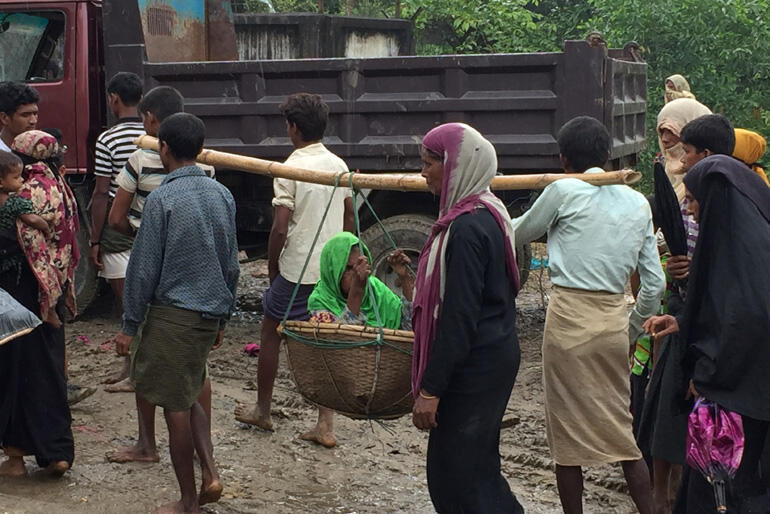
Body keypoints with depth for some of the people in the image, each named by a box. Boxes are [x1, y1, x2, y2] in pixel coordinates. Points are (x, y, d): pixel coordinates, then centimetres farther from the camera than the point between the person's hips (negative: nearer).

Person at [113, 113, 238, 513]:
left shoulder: (162, 199, -14)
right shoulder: (222, 195, 5)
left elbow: (143, 267, -11)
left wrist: (129, 325, -2)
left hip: (172, 312, -6)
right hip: (210, 312, 7)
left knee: (175, 406, 3)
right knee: (189, 396, 23)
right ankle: (210, 475, 9)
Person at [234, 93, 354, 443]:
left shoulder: (290, 170, -14)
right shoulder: (339, 166, 6)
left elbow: (280, 228, -17)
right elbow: (349, 218, 13)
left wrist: (272, 267, -3)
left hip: (296, 271, -6)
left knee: (270, 334, 13)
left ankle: (262, 410, 25)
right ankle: (325, 424, 7)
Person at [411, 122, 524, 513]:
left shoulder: (466, 228, -21)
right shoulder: (490, 213, 9)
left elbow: (458, 316, -23)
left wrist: (430, 389, -20)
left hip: (474, 367, -10)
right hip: (496, 354, 10)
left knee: (455, 478, -2)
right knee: (478, 467, 17)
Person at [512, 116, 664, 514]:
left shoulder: (564, 191, -5)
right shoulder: (638, 203, 9)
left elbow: (521, 233, 12)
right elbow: (654, 283, 9)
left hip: (570, 315, -4)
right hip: (614, 318, 5)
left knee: (567, 427, 6)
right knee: (622, 427, 12)